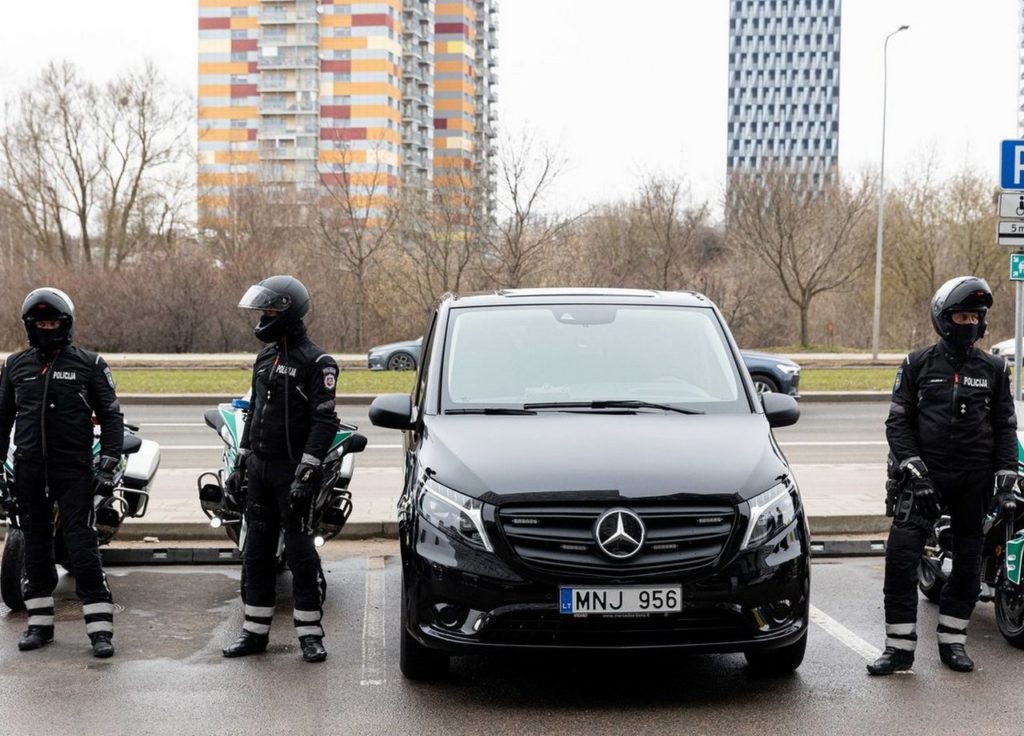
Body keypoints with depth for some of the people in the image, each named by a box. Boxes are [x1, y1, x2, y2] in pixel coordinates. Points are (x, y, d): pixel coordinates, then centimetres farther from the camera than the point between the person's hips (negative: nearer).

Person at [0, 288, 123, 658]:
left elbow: (110, 416, 2)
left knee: (82, 546, -8)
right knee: (35, 545, 10)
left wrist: (107, 464, -6)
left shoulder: (89, 364, 1)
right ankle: (39, 623, 20)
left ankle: (100, 628, -5)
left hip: (74, 470, -4)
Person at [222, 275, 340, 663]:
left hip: (292, 468, -8)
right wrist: (240, 464, 18)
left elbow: (324, 422, -15)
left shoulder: (316, 362, -10)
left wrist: (306, 474, -20)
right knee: (257, 550, 10)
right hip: (259, 467, 8)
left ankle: (310, 633, 4)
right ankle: (255, 631, 18)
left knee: (300, 550, -4)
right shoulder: (265, 358, 14)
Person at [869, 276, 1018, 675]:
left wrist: (1005, 478, 2)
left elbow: (1006, 427, 12)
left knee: (967, 564, 8)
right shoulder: (918, 364, 5)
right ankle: (899, 646, -6)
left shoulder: (994, 369, 9)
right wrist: (913, 468, -9)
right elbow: (897, 421, 3)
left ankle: (952, 641, 21)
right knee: (901, 556, -12)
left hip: (975, 480, 2)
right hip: (927, 477, -2)